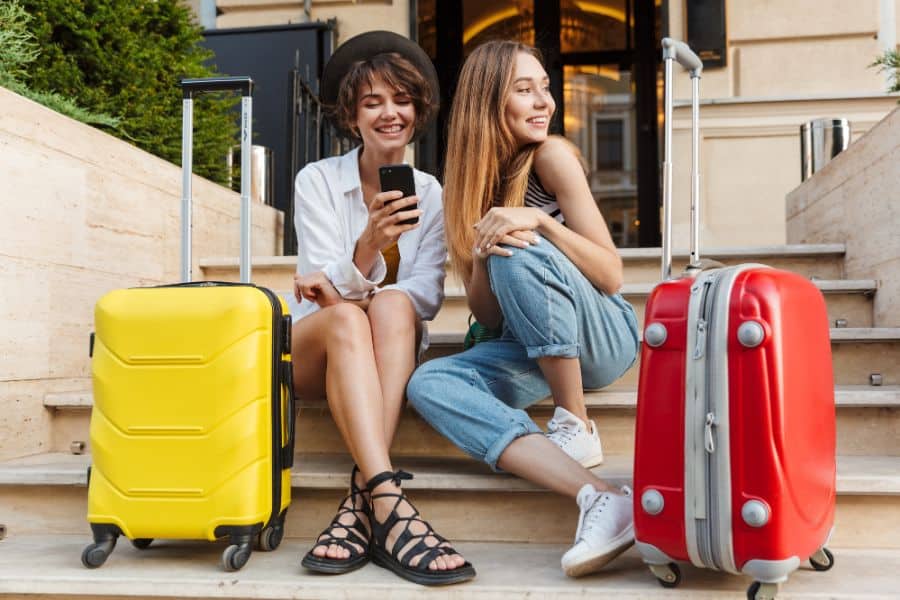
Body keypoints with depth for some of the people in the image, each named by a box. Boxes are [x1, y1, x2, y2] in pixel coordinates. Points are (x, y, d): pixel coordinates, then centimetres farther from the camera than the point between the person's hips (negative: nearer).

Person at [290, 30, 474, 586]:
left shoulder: (430, 193, 3)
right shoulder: (318, 180, -3)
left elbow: (428, 296, -8)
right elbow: (328, 293, -13)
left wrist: (340, 286, -24)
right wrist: (370, 244, -34)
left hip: (394, 351, 2)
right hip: (315, 349, -1)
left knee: (393, 305, -32)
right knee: (346, 316, -35)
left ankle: (362, 503, -40)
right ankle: (391, 504, -49)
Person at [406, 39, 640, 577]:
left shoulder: (551, 156, -9)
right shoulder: (471, 180, 4)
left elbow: (613, 276, -12)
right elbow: (488, 317, 1)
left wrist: (539, 220, -25)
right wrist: (480, 257, -20)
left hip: (604, 336, -4)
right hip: (531, 348, 4)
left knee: (522, 253, -30)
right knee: (429, 383, -23)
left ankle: (577, 427, -16)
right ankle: (599, 498, -36)